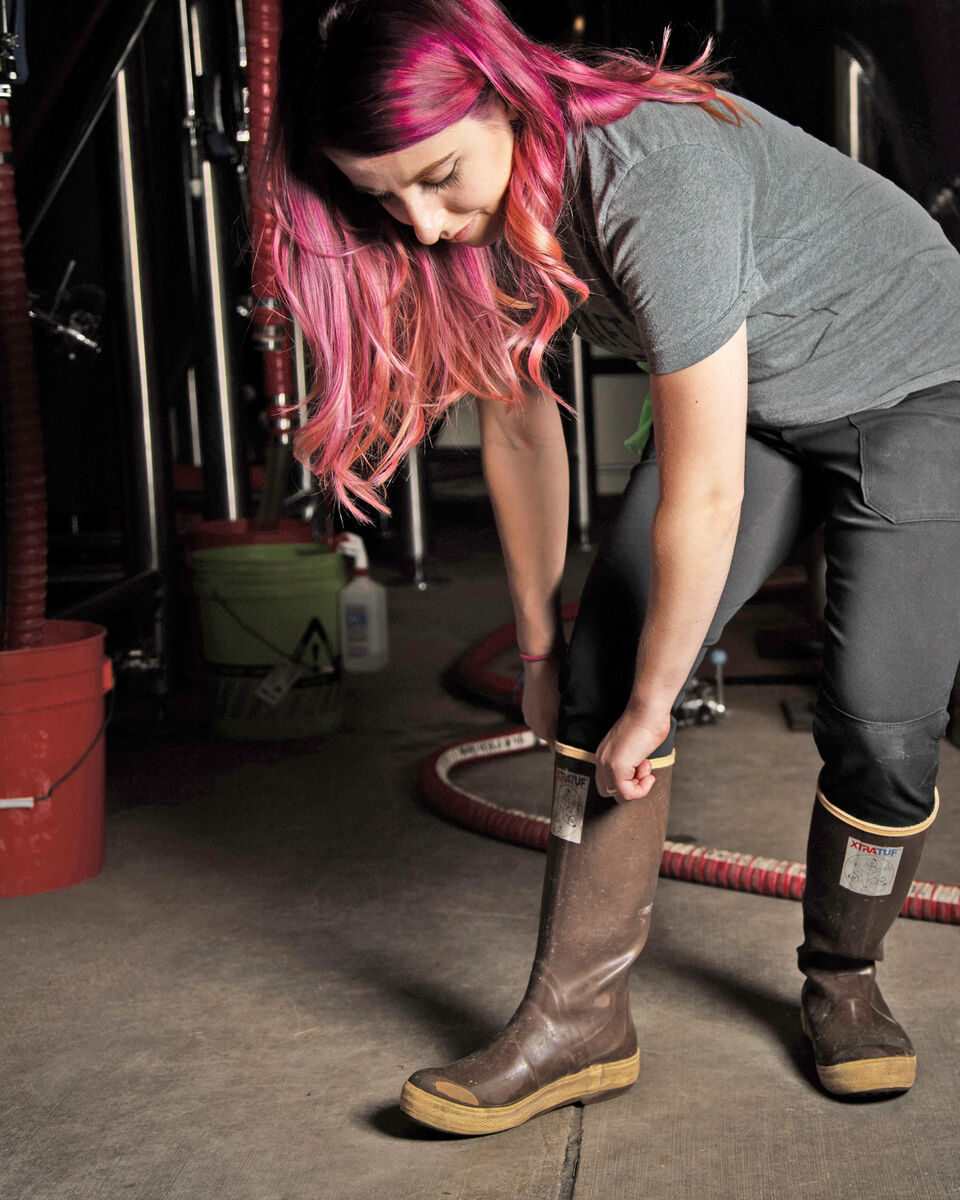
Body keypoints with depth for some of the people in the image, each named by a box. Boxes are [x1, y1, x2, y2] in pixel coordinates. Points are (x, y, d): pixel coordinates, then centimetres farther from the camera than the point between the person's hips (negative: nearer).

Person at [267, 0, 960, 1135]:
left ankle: (841, 981, 14)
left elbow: (703, 496, -33)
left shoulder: (654, 174, -39)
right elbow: (518, 426, -2)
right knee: (604, 671, -9)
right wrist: (540, 645, 5)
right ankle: (579, 1019, -3)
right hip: (749, 401, 6)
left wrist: (652, 707, -21)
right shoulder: (479, 206, -15)